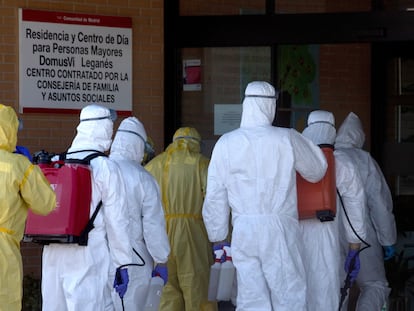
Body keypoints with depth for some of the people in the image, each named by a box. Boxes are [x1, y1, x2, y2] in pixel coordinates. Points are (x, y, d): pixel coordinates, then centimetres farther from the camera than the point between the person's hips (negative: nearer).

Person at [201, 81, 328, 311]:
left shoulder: (226, 143, 2)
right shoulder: (287, 139, -4)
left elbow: (215, 198, 5)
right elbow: (316, 171, 11)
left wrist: (217, 237, 14)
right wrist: (306, 142, 28)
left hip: (244, 232, 2)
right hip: (279, 231, -2)